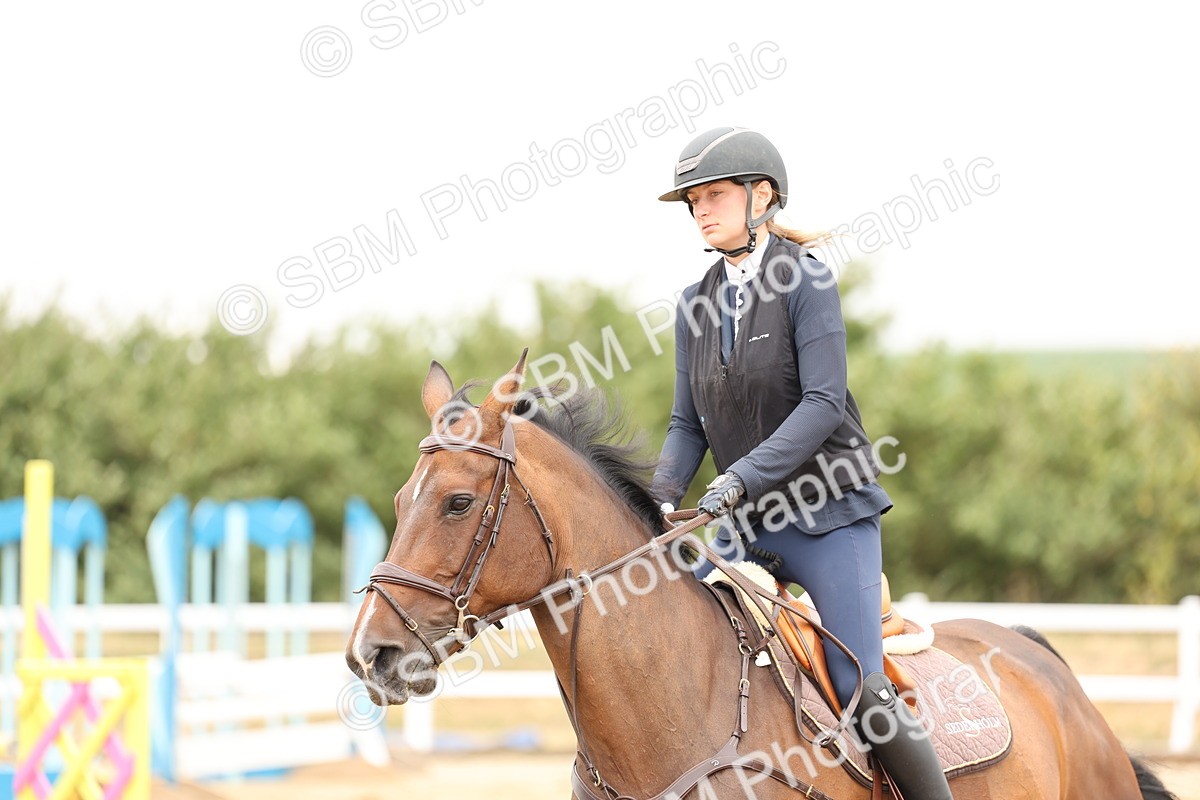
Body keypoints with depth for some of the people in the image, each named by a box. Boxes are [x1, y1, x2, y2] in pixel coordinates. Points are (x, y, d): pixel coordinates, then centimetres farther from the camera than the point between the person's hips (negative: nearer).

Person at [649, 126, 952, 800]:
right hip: (746, 521, 6)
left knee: (862, 693, -15)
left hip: (831, 514, -6)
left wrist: (738, 478, -26)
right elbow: (688, 423, 8)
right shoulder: (699, 304, 8)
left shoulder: (805, 279, -10)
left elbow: (824, 403, -19)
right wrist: (661, 501, -10)